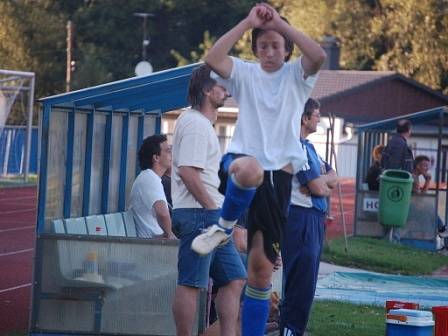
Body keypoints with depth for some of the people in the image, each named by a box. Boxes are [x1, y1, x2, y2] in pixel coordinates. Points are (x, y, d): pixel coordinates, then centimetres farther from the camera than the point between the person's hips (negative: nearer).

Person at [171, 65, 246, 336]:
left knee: (234, 278, 8)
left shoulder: (203, 122, 22)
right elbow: (187, 171, -23)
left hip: (212, 216, 11)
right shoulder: (196, 124, -12)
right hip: (199, 214, -11)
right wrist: (212, 207, -19)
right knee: (191, 283, -7)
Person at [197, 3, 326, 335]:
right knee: (250, 170, -43)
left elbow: (319, 56, -13)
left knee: (262, 266, 1)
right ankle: (224, 227, -15)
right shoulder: (245, 73, 9)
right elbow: (212, 59, -11)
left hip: (278, 175, 1)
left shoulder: (296, 75, 10)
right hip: (241, 161, -1)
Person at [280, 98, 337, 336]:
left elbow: (333, 178, 14)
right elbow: (318, 188, -17)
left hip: (314, 218, 10)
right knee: (302, 281, -10)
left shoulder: (308, 146, 19)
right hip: (301, 217, -10)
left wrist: (320, 182, -8)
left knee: (305, 280, 12)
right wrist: (326, 185, 6)